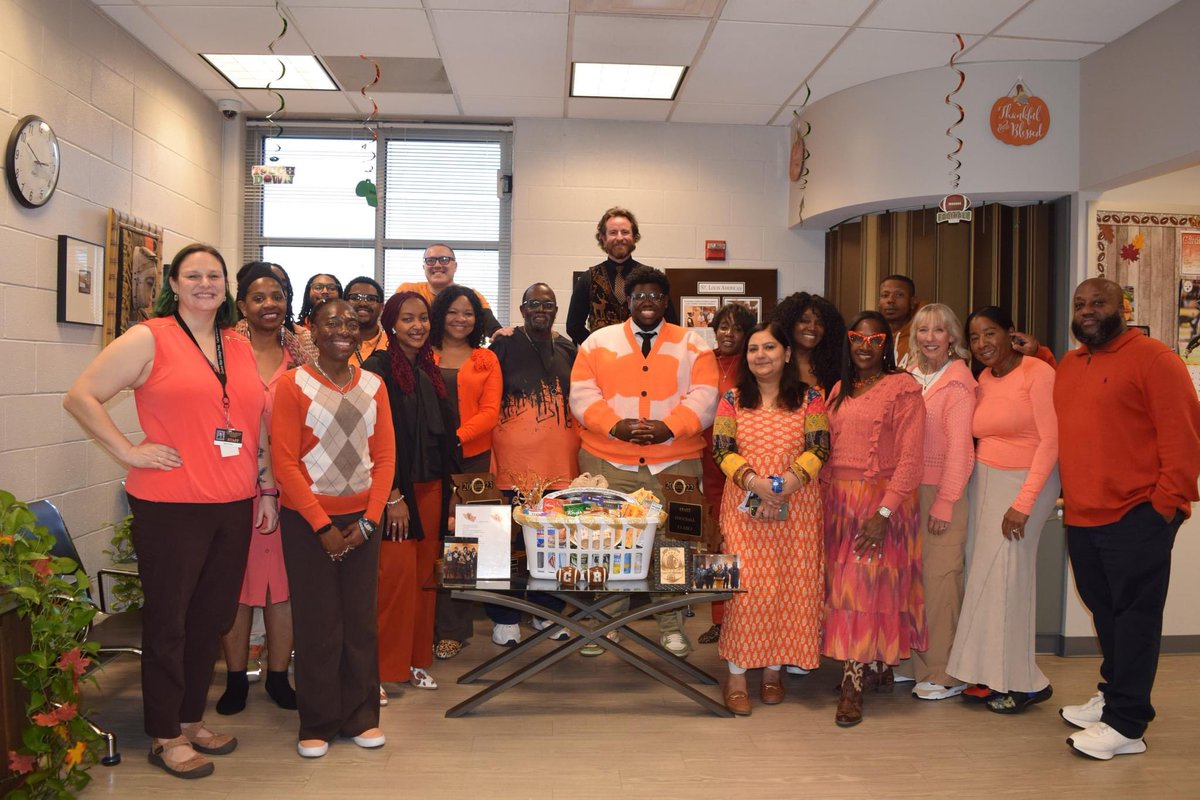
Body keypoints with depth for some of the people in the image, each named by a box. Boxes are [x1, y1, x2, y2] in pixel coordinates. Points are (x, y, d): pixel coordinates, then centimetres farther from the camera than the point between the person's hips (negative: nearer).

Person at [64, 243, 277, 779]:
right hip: (170, 505, -5)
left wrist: (268, 489, 15)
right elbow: (81, 397, -6)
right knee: (168, 620, 7)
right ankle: (166, 736, 21)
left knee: (212, 616, 14)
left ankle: (192, 718, 32)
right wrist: (128, 451, -12)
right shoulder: (149, 338, -4)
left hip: (234, 506, 6)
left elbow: (260, 425, 17)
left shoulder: (241, 347, 12)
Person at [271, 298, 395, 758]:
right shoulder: (294, 385, -5)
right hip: (306, 520, -3)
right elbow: (285, 463, -9)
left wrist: (369, 520, -4)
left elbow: (385, 457, 5)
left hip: (361, 518, 3)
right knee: (317, 621, 4)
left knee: (361, 616, 8)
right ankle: (317, 723, 18)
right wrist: (322, 526, -11)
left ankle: (360, 715, 23)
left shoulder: (373, 386, 6)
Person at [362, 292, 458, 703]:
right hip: (393, 488, -7)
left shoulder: (429, 370, 13)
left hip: (430, 487, 7)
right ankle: (380, 668, 4)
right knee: (395, 573, -8)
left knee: (424, 573, 9)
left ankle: (416, 659, 20)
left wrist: (445, 491, 12)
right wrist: (393, 496, -16)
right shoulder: (378, 368, -8)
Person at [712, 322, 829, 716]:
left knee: (791, 586, 4)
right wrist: (753, 481, -17)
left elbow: (818, 448, -4)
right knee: (747, 586, -5)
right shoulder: (732, 399, 6)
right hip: (745, 506, 0)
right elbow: (722, 450, -1)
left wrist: (790, 481, -19)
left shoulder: (809, 398, 4)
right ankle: (737, 674, 5)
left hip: (797, 506, 1)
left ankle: (774, 669, 19)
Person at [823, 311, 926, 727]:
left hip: (881, 500, -6)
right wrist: (825, 499, 4)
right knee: (843, 581, 8)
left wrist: (884, 512, -19)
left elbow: (911, 458, -12)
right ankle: (878, 667, 24)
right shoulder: (840, 389, 14)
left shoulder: (903, 388, -6)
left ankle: (854, 684, 0)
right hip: (838, 500, 6)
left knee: (866, 584, -7)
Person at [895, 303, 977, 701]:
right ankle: (911, 663, 21)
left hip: (942, 492, -6)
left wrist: (945, 503, -14)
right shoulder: (908, 377, 12)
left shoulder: (957, 382, -6)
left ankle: (944, 675, 5)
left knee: (940, 578, -4)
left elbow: (959, 447, -10)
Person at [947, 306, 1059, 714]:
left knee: (1005, 574, -6)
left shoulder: (1037, 372, -10)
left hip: (1026, 481, -6)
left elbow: (1051, 439, -15)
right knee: (982, 572, 2)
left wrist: (1024, 502, -17)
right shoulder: (984, 379, 11)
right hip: (984, 479, 6)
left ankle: (1022, 681, 8)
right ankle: (992, 675, 11)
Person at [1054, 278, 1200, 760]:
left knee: (1133, 616, -2)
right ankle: (1112, 694, 31)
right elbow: (1061, 433, 32)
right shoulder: (1067, 366, 16)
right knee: (1105, 611, 16)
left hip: (1135, 517, -7)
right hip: (1081, 517, 7)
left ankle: (1126, 725, 2)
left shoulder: (1151, 357, -7)